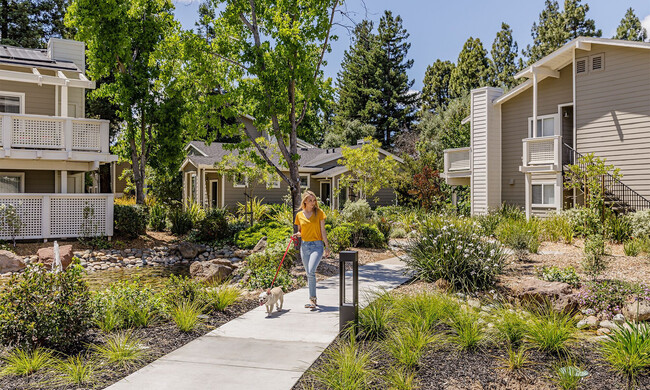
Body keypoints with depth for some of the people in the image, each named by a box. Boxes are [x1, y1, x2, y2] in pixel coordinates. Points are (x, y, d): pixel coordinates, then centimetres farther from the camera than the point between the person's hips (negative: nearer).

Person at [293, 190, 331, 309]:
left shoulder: (319, 212, 0)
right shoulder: (299, 215, 7)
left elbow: (323, 230, 1)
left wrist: (327, 246, -1)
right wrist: (297, 234, -5)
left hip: (317, 245, -4)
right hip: (305, 246, 4)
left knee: (311, 271, -20)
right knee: (309, 274, 9)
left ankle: (312, 299, -13)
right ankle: (313, 299, 21)